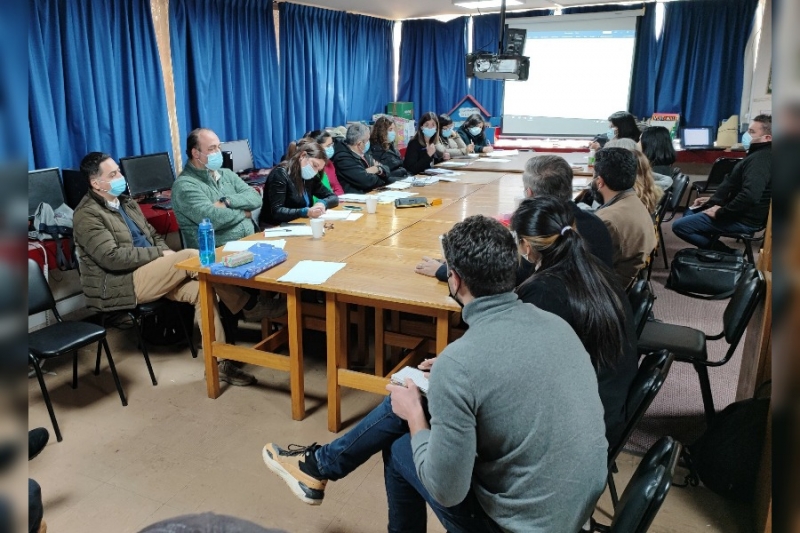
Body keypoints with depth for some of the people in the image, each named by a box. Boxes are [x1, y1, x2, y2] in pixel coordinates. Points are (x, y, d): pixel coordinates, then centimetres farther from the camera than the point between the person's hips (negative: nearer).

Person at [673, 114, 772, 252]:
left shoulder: (760, 159, -23)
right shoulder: (757, 154, 14)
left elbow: (749, 196, -35)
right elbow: (732, 183, 23)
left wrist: (721, 213, -23)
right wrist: (713, 200, 12)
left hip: (743, 219, -11)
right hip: (739, 212, 11)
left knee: (679, 226, -13)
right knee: (690, 213, 23)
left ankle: (726, 253, -5)